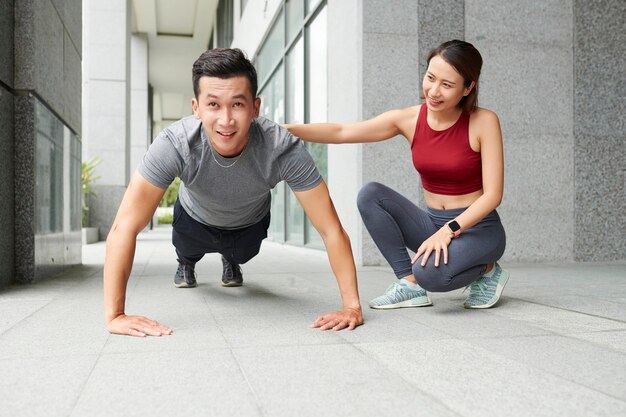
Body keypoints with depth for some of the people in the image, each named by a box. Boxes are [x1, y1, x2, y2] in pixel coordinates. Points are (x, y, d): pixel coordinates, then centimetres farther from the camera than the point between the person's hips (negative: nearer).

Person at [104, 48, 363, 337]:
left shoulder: (284, 149, -42)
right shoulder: (174, 144, -43)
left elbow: (331, 230, -37)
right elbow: (124, 227, -39)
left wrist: (352, 306, -42)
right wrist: (114, 315, -44)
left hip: (250, 223, 1)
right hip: (196, 218, -1)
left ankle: (230, 262, 63)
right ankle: (186, 264, 58)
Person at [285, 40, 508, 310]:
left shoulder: (483, 121, -14)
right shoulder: (409, 120, -5)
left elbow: (492, 194, -15)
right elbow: (341, 132, -12)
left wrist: (450, 229, -28)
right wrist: (282, 129, -22)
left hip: (477, 227, -5)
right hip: (432, 224, 5)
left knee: (431, 273, -34)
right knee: (370, 195, -15)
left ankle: (487, 270, 0)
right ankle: (410, 284, -10)